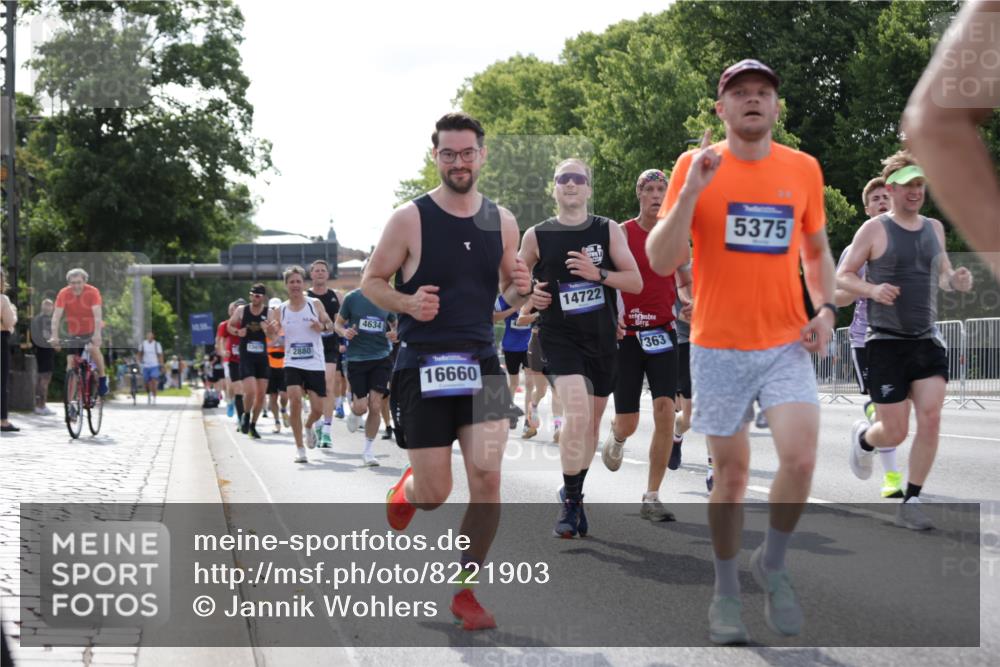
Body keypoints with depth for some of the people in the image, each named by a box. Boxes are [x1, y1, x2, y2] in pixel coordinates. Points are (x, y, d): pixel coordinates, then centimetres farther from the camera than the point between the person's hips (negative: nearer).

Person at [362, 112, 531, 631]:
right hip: (423, 367, -3)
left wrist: (520, 290, -6)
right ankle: (406, 491, 41)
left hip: (481, 363, 3)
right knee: (435, 493, 1)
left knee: (487, 476, -11)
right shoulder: (409, 219, -6)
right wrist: (407, 304, -18)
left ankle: (465, 591, 5)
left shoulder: (502, 221, 6)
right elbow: (371, 281, 1)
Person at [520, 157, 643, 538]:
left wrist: (599, 274, -17)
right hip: (559, 336, -3)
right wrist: (528, 297, -7)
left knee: (593, 421, 12)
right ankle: (570, 502, -9)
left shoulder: (608, 231, 2)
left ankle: (574, 495, 32)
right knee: (577, 415, -22)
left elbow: (636, 282, -1)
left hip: (602, 337, 3)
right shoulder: (537, 236, 0)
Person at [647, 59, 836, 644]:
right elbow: (662, 262, -10)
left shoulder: (804, 169, 4)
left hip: (788, 344, 2)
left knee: (801, 460, -13)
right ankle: (727, 593, 23)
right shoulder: (696, 167, -4)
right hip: (719, 348, -2)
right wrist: (691, 190, -21)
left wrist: (826, 307, 1)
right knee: (732, 473, 5)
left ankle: (773, 565, 13)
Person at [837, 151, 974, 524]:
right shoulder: (874, 230, -5)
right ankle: (863, 438, 36)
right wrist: (872, 289, -23)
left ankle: (910, 504, 1)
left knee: (931, 419, -11)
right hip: (886, 342, -4)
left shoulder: (934, 228, 11)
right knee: (895, 433, -2)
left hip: (927, 340, 4)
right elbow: (842, 276, -3)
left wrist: (956, 280, -2)